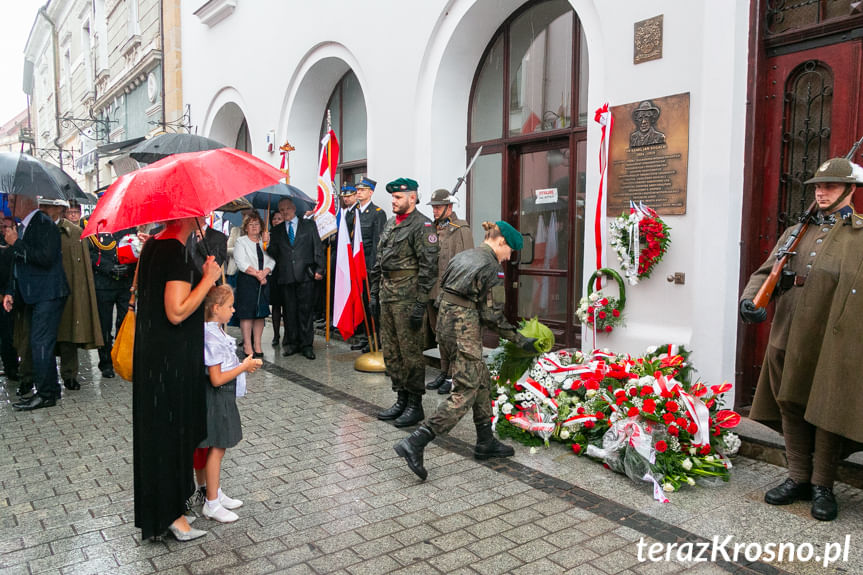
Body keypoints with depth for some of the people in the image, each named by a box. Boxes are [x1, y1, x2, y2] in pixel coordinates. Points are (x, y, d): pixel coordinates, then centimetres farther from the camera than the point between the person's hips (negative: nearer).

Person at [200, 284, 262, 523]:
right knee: (217, 448, 2)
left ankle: (216, 493, 32)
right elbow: (217, 379, -25)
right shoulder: (213, 338, -24)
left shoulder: (215, 332, 7)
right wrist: (244, 367, -18)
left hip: (223, 398, 10)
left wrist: (243, 365, 7)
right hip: (218, 398, -10)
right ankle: (212, 504, 14)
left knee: (218, 447, 18)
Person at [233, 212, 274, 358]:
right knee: (247, 313, -5)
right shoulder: (240, 242, 3)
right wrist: (257, 274, -13)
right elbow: (241, 263, -8)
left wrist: (264, 273, -13)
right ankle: (247, 345, 0)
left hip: (264, 281, 4)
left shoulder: (265, 242, 14)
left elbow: (271, 261, 5)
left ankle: (257, 345, 10)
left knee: (261, 312, 4)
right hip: (246, 281, -4)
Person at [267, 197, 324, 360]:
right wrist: (266, 245, -9)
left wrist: (319, 269, -2)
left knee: (305, 310, -1)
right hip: (286, 277, 2)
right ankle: (292, 343, 15)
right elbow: (274, 254, 11)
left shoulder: (309, 225, 10)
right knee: (289, 311, 5)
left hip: (305, 275, -2)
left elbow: (318, 248, 6)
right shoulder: (276, 231, 16)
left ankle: (306, 345, 5)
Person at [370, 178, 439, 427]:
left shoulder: (422, 226, -10)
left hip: (407, 299, -9)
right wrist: (374, 293, 16)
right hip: (387, 298, 9)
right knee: (390, 351, 13)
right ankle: (401, 399, 25)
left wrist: (421, 304, -19)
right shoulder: (390, 224, 17)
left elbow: (428, 267, -16)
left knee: (410, 352, -2)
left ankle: (415, 404, 10)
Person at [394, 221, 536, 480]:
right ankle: (415, 443, -13)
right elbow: (492, 315, -10)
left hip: (445, 320, 9)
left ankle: (485, 443, 27)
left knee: (482, 381, 19)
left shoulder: (464, 256, 15)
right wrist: (520, 340, -1)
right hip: (464, 326, -9)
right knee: (466, 392, -5)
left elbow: (442, 293, 15)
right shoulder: (492, 267, -9)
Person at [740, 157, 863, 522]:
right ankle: (798, 478, 24)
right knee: (791, 407, 10)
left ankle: (822, 486, 19)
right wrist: (750, 299, -9)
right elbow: (767, 273, 10)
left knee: (827, 412, 4)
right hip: (789, 339, 4)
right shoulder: (796, 234, 17)